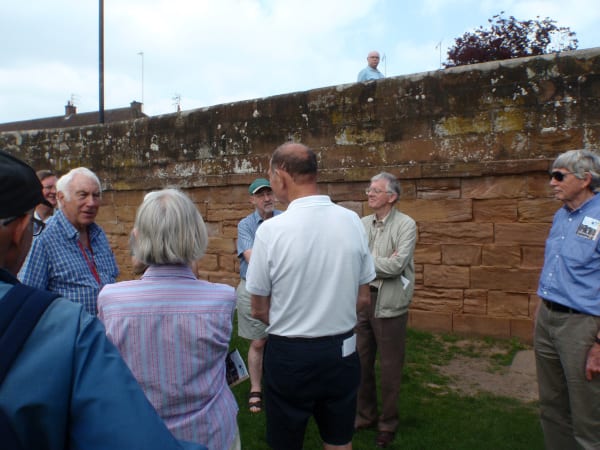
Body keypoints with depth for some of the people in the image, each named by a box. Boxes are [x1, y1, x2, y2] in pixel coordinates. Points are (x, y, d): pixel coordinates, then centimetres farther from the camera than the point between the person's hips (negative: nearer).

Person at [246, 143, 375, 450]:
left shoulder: (271, 229, -18)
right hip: (343, 352, 4)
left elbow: (259, 310, -9)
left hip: (289, 355, -3)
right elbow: (363, 299, 1)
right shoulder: (352, 221, -7)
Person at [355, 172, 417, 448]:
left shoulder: (406, 225, -10)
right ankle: (365, 415, 35)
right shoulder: (362, 224, 6)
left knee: (390, 367, 9)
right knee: (361, 362, 16)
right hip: (362, 300, 5)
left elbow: (397, 265, -19)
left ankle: (388, 424, 28)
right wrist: (383, 262, -15)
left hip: (389, 304, -5)